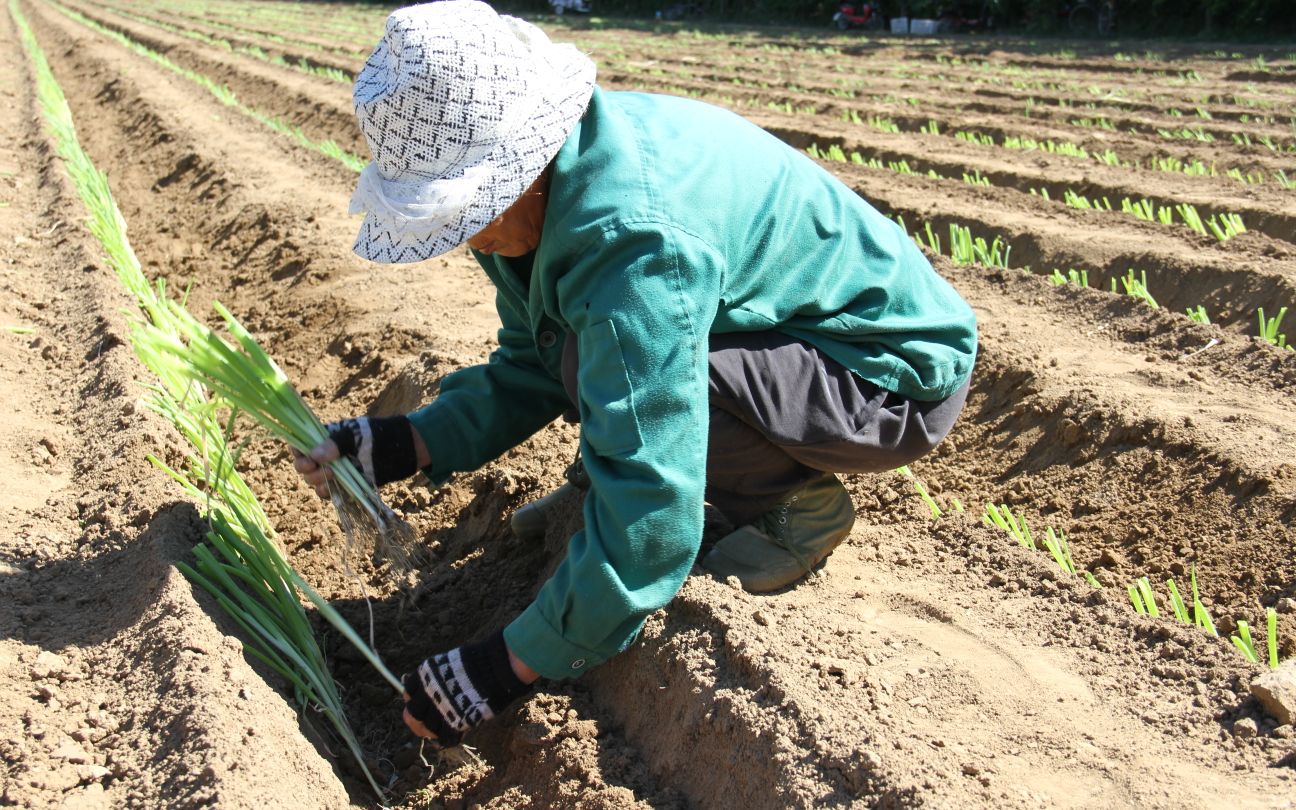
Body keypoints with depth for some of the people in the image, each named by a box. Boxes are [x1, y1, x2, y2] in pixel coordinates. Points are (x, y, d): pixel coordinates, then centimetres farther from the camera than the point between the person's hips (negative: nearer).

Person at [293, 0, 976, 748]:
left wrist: (504, 668, -25)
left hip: (900, 375, -8)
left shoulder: (637, 240, -34)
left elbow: (648, 521, -34)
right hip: (789, 333, 9)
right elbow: (528, 372, 7)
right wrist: (402, 445, -6)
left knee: (601, 365, -28)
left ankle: (806, 505, -6)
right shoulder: (546, 175, -6)